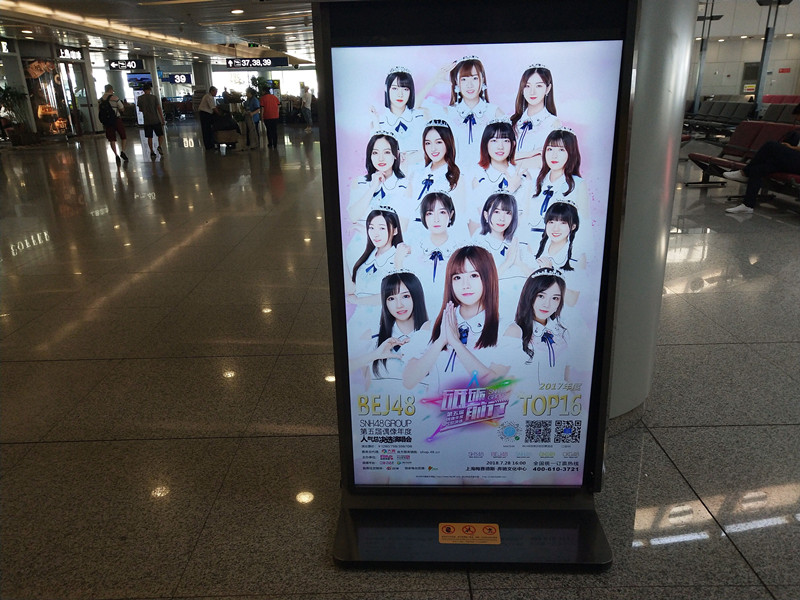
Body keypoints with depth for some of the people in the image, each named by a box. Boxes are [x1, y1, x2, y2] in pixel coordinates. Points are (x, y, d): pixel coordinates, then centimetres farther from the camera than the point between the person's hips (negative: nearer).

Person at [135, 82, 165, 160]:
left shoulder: (140, 98, 2)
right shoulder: (154, 97, -4)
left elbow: (140, 110, 10)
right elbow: (159, 109, -7)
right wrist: (162, 119, -4)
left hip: (147, 121, 2)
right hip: (156, 120, -2)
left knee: (149, 137, 8)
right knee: (160, 135, 10)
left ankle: (152, 152, 3)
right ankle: (160, 146, -14)